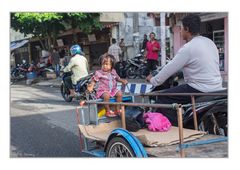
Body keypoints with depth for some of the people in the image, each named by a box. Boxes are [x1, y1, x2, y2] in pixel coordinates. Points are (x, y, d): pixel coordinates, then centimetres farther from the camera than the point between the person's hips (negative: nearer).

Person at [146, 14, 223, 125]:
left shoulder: (188, 48, -15)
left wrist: (153, 80, 4)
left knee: (163, 98, -3)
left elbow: (170, 69, -10)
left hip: (201, 90, -9)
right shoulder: (209, 42, 9)